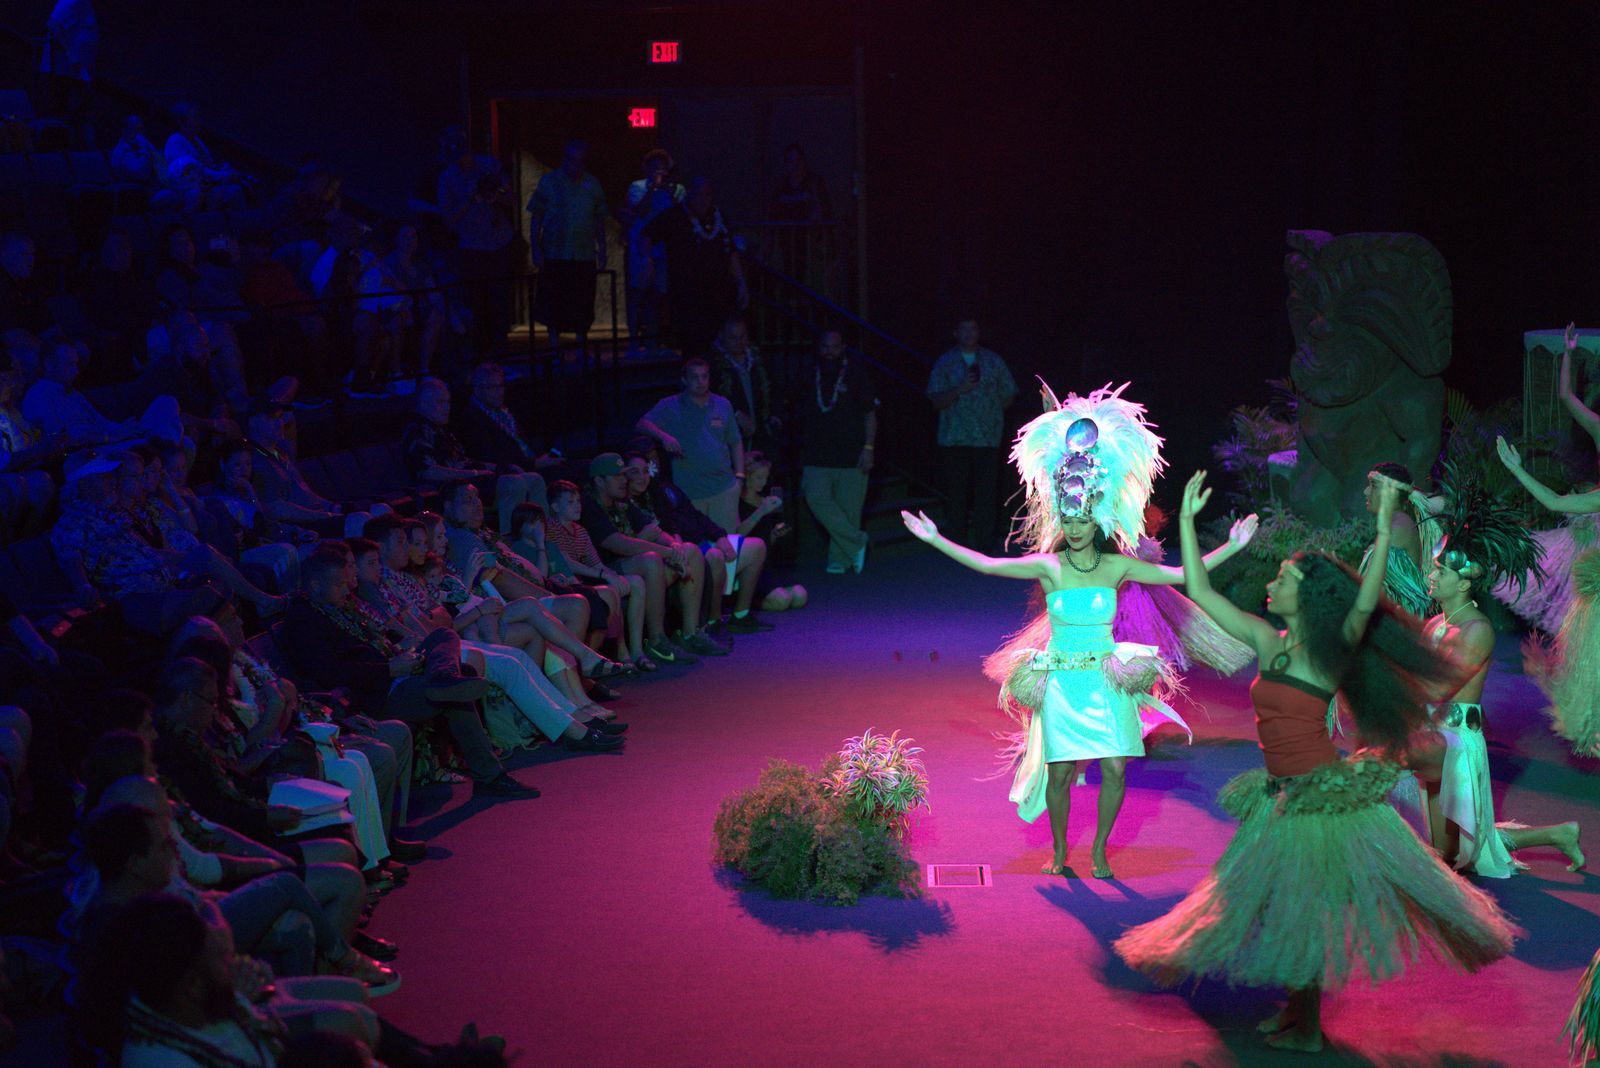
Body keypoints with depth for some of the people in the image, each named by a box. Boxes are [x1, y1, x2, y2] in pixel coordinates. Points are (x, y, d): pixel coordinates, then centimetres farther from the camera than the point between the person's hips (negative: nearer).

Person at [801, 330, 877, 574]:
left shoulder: (855, 376, 3)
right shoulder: (811, 378, 13)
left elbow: (870, 415, 2)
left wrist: (869, 448, -8)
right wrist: (803, 451, 18)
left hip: (851, 456, -2)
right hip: (817, 457, 2)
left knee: (848, 509, -2)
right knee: (817, 499, -18)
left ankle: (840, 559, 10)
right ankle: (856, 542, -9)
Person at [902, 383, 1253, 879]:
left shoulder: (1118, 566, -1)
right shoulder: (1048, 566, -4)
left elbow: (1179, 575, 1)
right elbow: (986, 564, -6)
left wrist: (1230, 547, -3)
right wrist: (936, 539, -10)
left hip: (1106, 680, 1)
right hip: (1061, 679, -1)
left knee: (1115, 769, -3)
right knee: (1060, 770, -1)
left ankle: (1099, 851, 17)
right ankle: (1059, 852, 20)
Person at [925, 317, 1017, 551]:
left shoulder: (993, 361, 12)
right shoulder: (945, 363, 9)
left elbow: (1008, 398, 16)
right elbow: (937, 402, 0)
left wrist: (989, 411, 6)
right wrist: (960, 389, -15)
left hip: (988, 438, 0)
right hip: (954, 440, 0)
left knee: (986, 492, -4)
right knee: (956, 494, -2)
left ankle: (985, 546, 0)